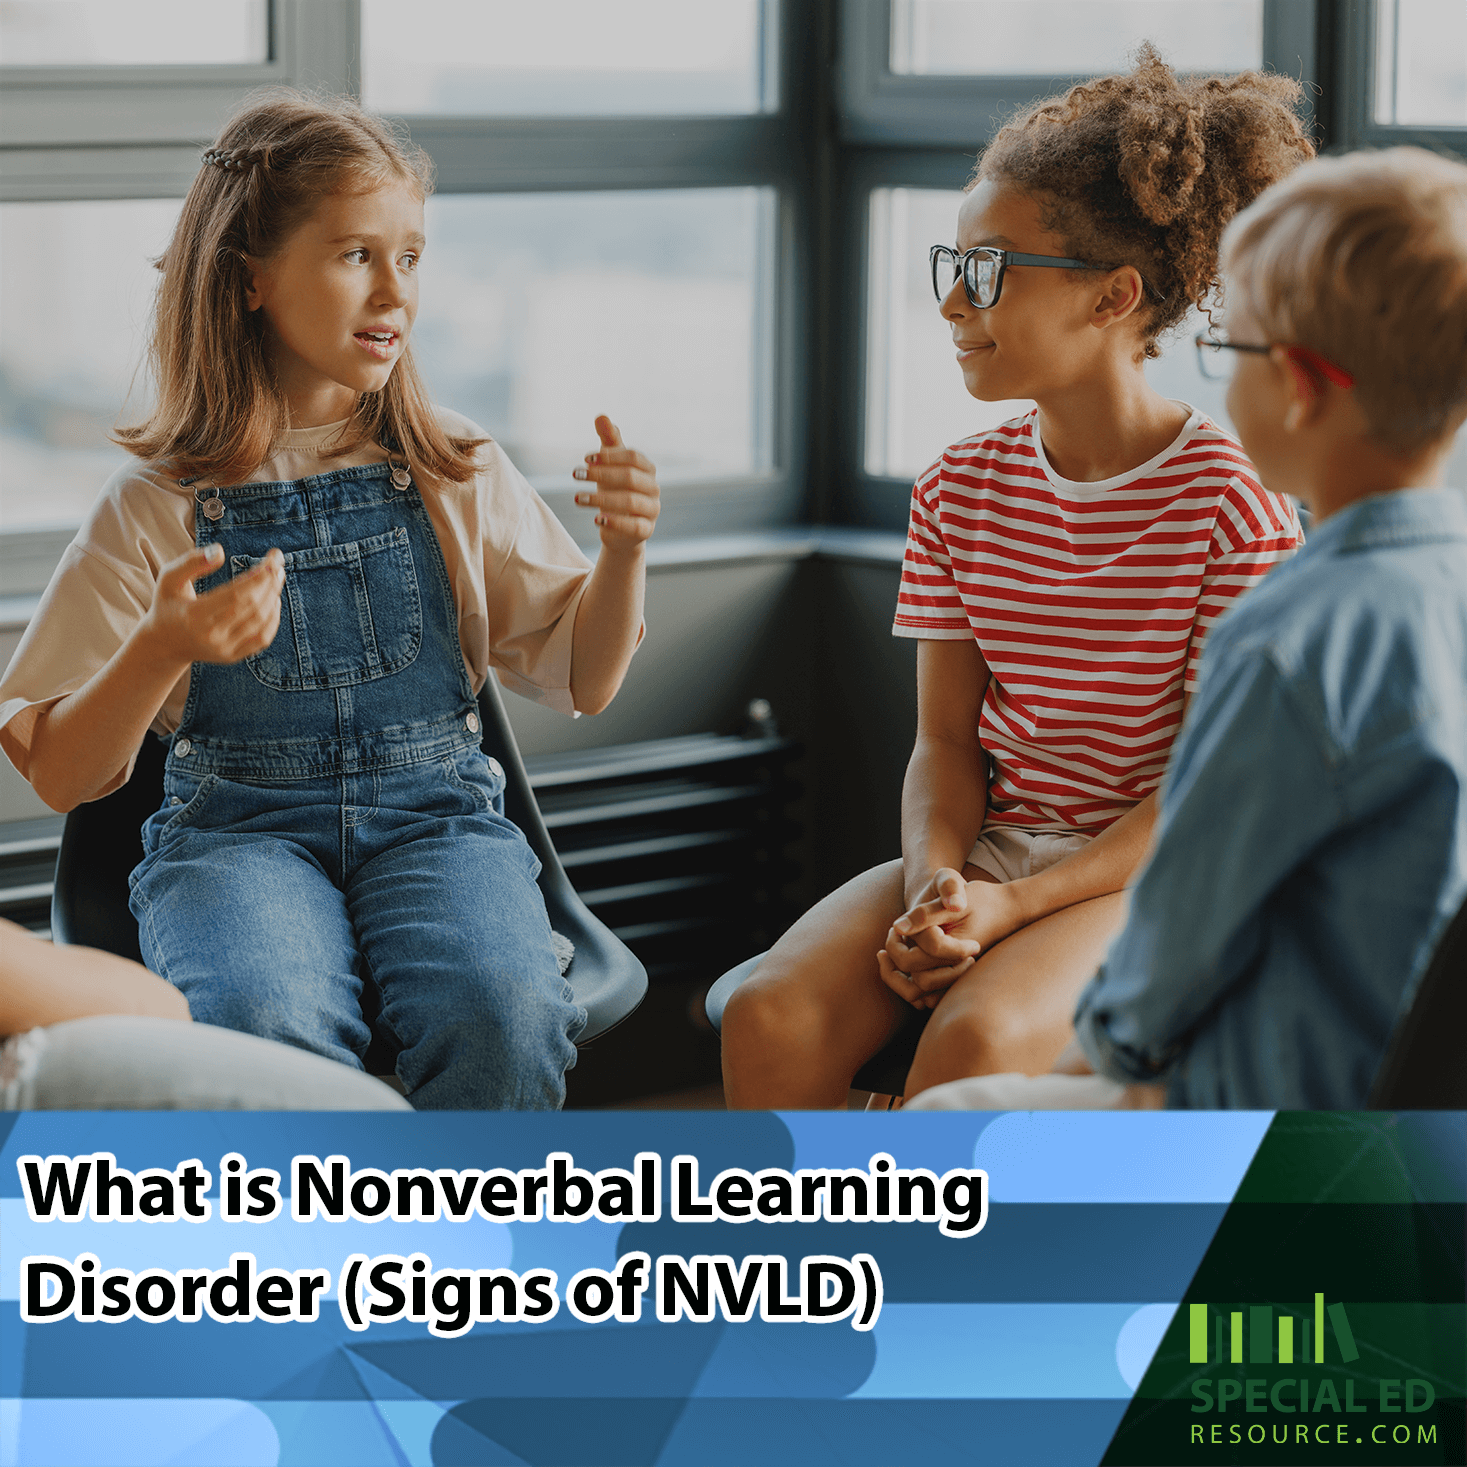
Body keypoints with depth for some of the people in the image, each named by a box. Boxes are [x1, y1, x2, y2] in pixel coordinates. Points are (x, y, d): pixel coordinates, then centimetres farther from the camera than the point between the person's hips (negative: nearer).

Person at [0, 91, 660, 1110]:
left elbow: (584, 679, 12)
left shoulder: (458, 478, 10)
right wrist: (164, 649, -18)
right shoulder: (156, 509, 3)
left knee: (505, 1013, -32)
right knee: (265, 1027, -36)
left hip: (436, 813, 2)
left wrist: (623, 551, -7)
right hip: (237, 826, -1)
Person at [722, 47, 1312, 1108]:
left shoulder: (1233, 504, -9)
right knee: (769, 1018, -22)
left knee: (972, 1042, -34)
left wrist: (1014, 905, -21)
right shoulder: (961, 491, 8)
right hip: (987, 851, 5)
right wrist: (934, 884, -15)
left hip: (1151, 873, -5)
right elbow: (948, 740, 7)